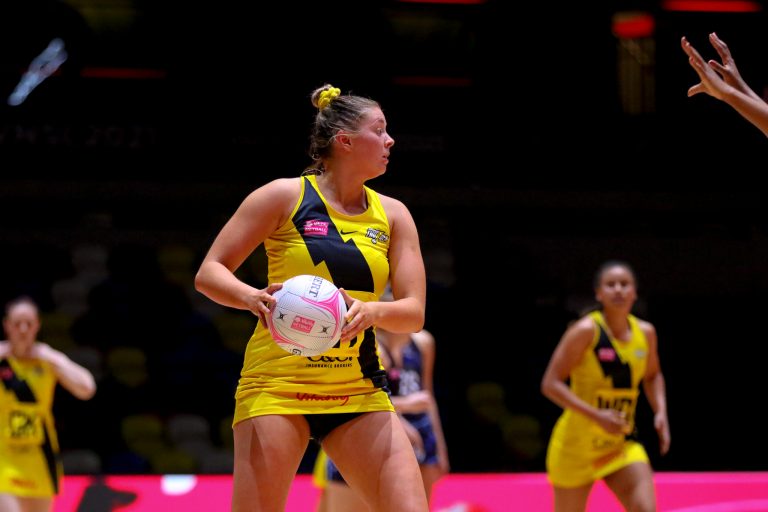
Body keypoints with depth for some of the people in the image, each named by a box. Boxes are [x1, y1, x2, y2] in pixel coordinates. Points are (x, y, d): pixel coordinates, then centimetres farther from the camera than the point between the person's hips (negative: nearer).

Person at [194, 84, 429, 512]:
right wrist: (255, 298, -22)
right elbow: (209, 273, -1)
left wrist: (371, 311, -20)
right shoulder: (285, 196, -2)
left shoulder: (393, 215, 8)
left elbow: (413, 313, 2)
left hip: (359, 392, 4)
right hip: (277, 386, -4)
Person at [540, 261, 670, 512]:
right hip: (576, 444, -4)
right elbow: (550, 384, -18)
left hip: (622, 444, 4)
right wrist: (597, 416, -27)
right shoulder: (586, 331, -14)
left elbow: (652, 376, 23)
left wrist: (661, 413, 5)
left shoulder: (645, 333, 3)